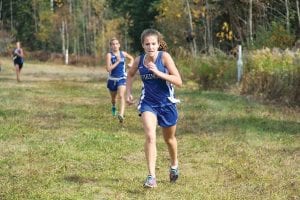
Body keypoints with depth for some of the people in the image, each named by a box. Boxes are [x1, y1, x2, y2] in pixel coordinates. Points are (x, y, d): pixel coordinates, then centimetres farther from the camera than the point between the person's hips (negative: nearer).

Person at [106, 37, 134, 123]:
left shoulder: (123, 53, 1)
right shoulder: (109, 55, -9)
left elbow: (131, 58, 22)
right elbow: (108, 69, -19)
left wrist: (131, 64, 2)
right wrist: (117, 61, -23)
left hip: (122, 78, 0)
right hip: (112, 79, 0)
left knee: (121, 96, -21)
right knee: (113, 97, 18)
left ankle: (121, 115, -32)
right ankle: (113, 108, 53)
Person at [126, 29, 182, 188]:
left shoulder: (164, 57, -16)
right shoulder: (139, 60, -6)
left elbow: (179, 82, -21)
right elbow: (130, 75, 17)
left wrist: (158, 72, -29)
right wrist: (128, 93, 6)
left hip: (167, 103, -1)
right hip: (148, 103, 1)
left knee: (169, 139, 19)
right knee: (150, 136, -21)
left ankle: (174, 165, 48)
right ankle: (151, 176, -20)